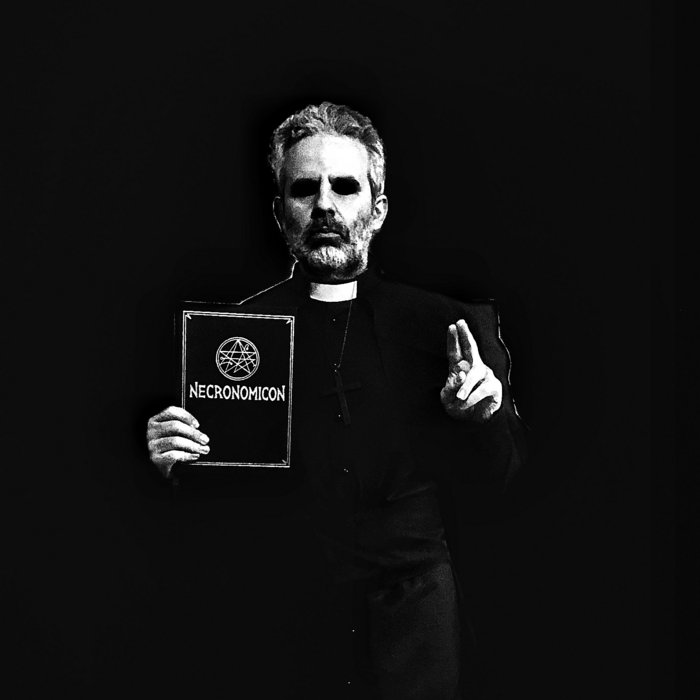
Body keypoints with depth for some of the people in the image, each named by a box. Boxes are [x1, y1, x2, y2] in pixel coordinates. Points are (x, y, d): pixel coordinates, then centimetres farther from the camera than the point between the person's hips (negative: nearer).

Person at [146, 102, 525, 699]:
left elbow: (507, 474, 3)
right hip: (287, 637, 0)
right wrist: (172, 462, -17)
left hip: (416, 629, 0)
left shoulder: (446, 323, -3)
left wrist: (486, 416, -17)